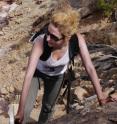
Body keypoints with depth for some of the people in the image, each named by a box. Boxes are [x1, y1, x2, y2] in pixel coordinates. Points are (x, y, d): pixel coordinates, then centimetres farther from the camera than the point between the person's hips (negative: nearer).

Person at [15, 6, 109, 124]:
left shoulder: (77, 40, -37)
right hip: (37, 71, -2)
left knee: (48, 107, 20)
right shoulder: (40, 42, -44)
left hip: (57, 75, 3)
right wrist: (21, 110, -46)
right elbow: (29, 76, -46)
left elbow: (90, 68, -31)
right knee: (26, 109, -14)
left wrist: (100, 95, -30)